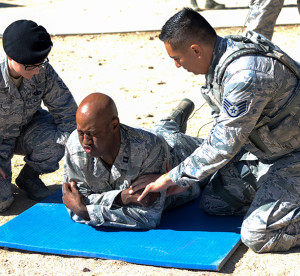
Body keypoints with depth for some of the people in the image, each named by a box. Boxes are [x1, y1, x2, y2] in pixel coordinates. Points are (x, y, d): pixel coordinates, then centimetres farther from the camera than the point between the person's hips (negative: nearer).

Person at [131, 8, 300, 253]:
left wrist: (172, 178, -18)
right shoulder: (221, 61, -2)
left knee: (257, 236, -18)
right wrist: (186, 177, 5)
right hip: (260, 146, 9)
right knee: (213, 202, 9)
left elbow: (223, 145, -29)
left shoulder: (246, 76, -33)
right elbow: (222, 127, 10)